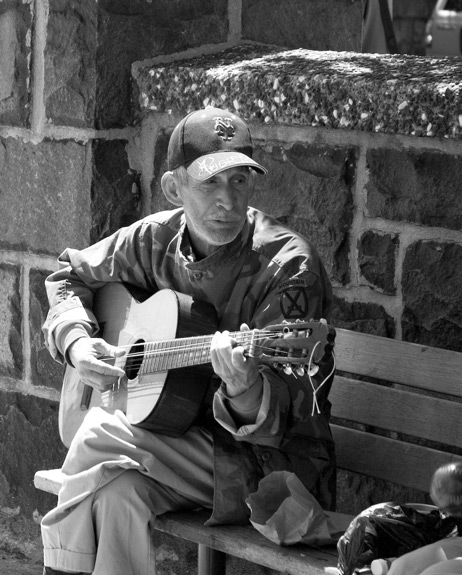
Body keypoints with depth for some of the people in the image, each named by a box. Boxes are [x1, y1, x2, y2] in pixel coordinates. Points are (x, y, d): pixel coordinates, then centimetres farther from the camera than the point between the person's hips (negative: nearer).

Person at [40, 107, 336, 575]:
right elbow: (71, 274, 21)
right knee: (115, 493, -30)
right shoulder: (156, 239, 3)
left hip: (273, 460, -5)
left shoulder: (288, 266, -15)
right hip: (177, 439, 5)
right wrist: (75, 341, 2)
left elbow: (287, 409, -20)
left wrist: (244, 391, -44)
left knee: (102, 436, -26)